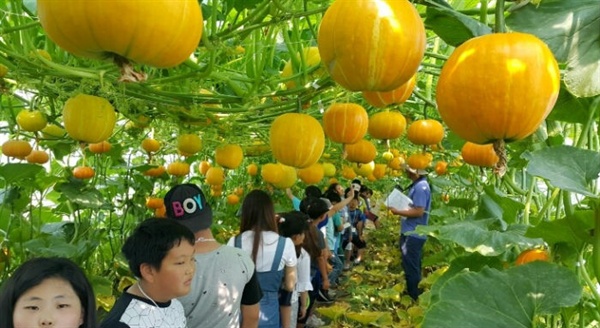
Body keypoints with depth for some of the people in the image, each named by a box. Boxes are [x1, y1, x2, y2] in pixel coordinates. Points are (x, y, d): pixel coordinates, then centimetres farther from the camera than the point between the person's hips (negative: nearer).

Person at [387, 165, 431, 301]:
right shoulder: (417, 185, 12)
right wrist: (399, 207, 6)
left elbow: (418, 211, -25)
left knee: (411, 268, -1)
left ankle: (414, 298, 10)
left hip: (413, 234, -10)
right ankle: (412, 295, 32)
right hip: (410, 233, 10)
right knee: (412, 267, 20)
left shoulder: (421, 187, -20)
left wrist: (397, 211, -17)